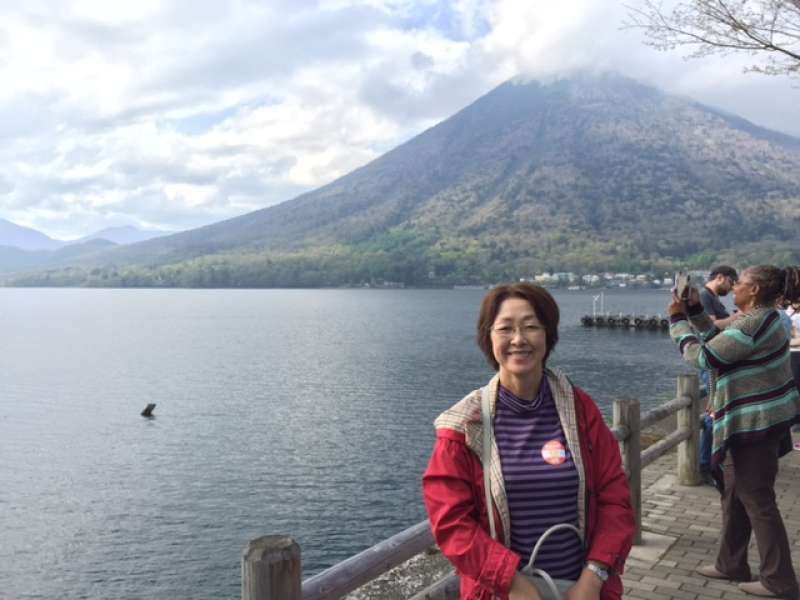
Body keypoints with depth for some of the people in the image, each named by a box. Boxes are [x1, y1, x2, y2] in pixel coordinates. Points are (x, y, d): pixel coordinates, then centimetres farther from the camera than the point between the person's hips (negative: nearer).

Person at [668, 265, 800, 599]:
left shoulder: (754, 325, -22)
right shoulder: (760, 319, 11)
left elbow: (701, 357, -18)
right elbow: (718, 343, 20)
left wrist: (677, 319, -8)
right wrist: (695, 309, 12)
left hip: (756, 424, -11)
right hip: (752, 421, 11)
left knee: (757, 501, 0)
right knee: (734, 496, 18)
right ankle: (731, 565, 29)